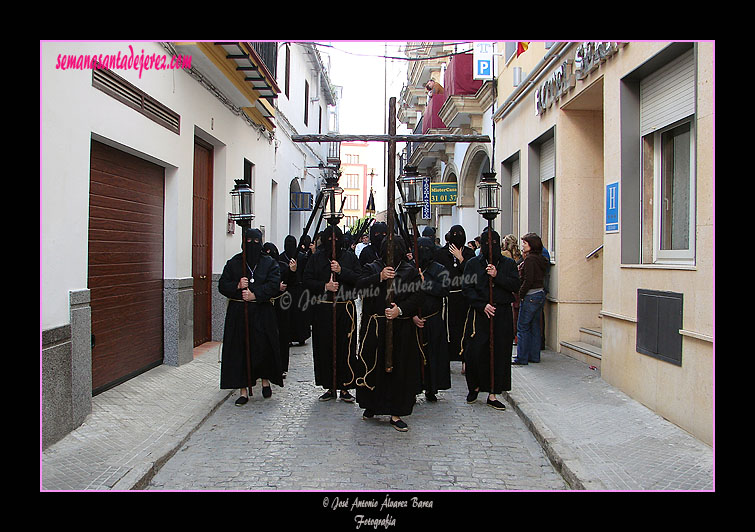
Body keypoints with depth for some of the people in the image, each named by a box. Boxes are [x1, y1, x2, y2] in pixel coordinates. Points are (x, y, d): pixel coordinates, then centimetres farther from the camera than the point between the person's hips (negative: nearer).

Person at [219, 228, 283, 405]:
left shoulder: (269, 263, 5)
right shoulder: (233, 263, 8)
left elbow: (274, 285, -7)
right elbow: (222, 285, 5)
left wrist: (255, 294, -17)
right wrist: (238, 286, -13)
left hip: (262, 312, -1)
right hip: (238, 313, 1)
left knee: (264, 347, -2)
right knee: (239, 350, -1)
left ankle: (265, 380, 23)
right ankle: (243, 390, 6)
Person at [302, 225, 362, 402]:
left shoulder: (349, 257, 8)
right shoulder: (316, 258, 8)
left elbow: (360, 278, -1)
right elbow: (306, 280, 4)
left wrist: (341, 271, -13)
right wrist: (325, 286, -10)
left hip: (345, 309, 0)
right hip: (322, 309, 0)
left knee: (345, 347, -1)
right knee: (324, 348, 1)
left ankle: (344, 387, 8)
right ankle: (330, 387, 12)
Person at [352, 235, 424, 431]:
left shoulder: (410, 271, 8)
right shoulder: (373, 268, 9)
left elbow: (417, 297, 0)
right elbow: (360, 285, -8)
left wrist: (400, 309, -15)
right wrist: (380, 277, -22)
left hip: (401, 328, 0)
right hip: (375, 327, 0)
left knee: (399, 369, 0)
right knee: (374, 366, 3)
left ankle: (396, 414, 9)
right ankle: (372, 406, 24)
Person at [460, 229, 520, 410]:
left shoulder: (509, 264, 9)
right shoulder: (473, 264, 5)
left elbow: (515, 285, -2)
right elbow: (467, 288, -3)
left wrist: (497, 276, -15)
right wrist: (483, 305, -14)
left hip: (503, 315, 1)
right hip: (479, 314, -1)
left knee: (499, 353, 2)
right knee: (475, 352, -4)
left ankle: (492, 394, 10)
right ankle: (474, 386, 19)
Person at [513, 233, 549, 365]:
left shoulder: (530, 259, -15)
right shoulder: (540, 259, 12)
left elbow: (528, 280, -20)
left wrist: (521, 295, -12)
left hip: (531, 296, -9)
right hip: (540, 294, 10)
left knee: (522, 327, -3)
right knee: (534, 326, 14)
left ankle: (522, 358, 0)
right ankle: (534, 356, 20)